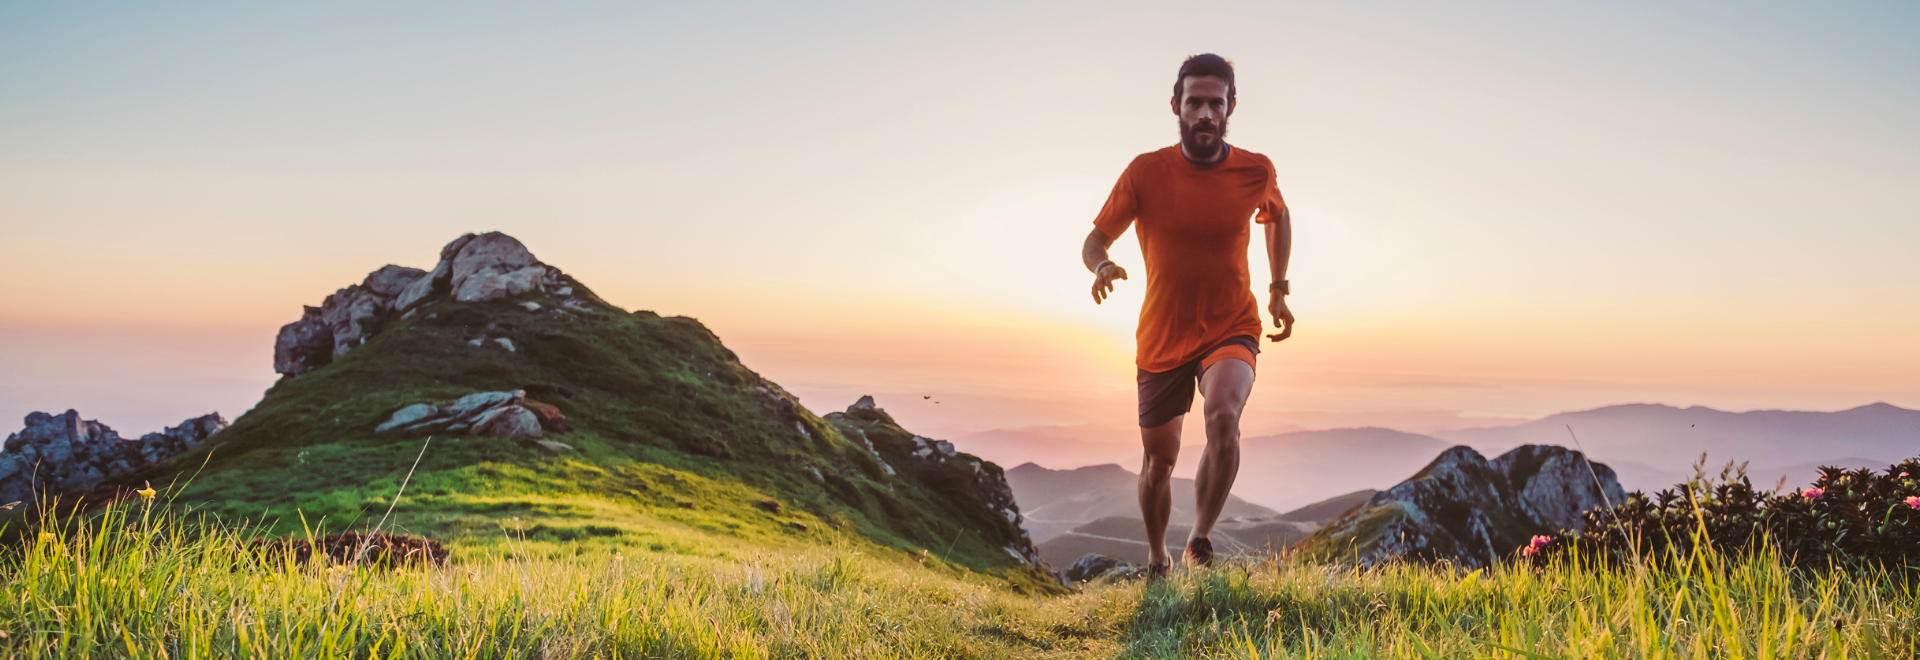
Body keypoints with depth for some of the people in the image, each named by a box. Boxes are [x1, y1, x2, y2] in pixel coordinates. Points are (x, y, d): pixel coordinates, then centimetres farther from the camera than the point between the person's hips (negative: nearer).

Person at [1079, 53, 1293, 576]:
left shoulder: (1256, 171, -7)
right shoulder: (1146, 172, -12)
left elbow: (1277, 215, 17)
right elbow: (1094, 240, -5)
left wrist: (1278, 289, 12)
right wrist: (1102, 266, -29)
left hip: (1231, 328, 0)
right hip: (1162, 337, 1)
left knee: (1223, 415, -32)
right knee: (1159, 460, 11)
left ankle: (1201, 540, -15)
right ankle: (1157, 561, 36)